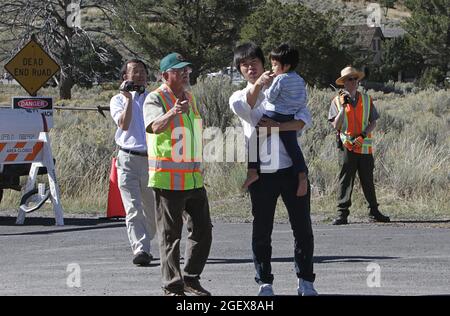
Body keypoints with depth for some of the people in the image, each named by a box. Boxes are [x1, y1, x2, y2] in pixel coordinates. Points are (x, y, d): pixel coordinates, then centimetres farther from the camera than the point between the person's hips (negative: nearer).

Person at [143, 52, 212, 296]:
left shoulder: (190, 98, 16)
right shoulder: (156, 99, -9)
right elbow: (155, 126, -29)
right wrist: (172, 113, -49)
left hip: (194, 178, 8)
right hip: (168, 180, -8)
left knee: (202, 231, 10)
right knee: (170, 236, -2)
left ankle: (190, 279, 23)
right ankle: (172, 287, 3)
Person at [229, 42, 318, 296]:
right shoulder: (239, 97, 9)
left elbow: (304, 118, -3)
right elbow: (244, 106, -18)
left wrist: (276, 125, -18)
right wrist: (257, 84, -37)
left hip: (291, 168, 0)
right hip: (261, 173, 0)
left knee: (303, 227, 1)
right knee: (262, 230, 2)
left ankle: (306, 281, 8)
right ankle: (265, 283, 10)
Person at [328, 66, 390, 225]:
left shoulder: (366, 100, 9)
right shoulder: (337, 101, 3)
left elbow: (373, 122, 7)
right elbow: (336, 125, -5)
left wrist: (363, 135, -9)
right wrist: (343, 106, -13)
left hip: (365, 147, 2)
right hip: (346, 146, -2)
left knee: (368, 181, 7)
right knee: (345, 180, -4)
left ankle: (374, 212, 13)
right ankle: (342, 214, -3)